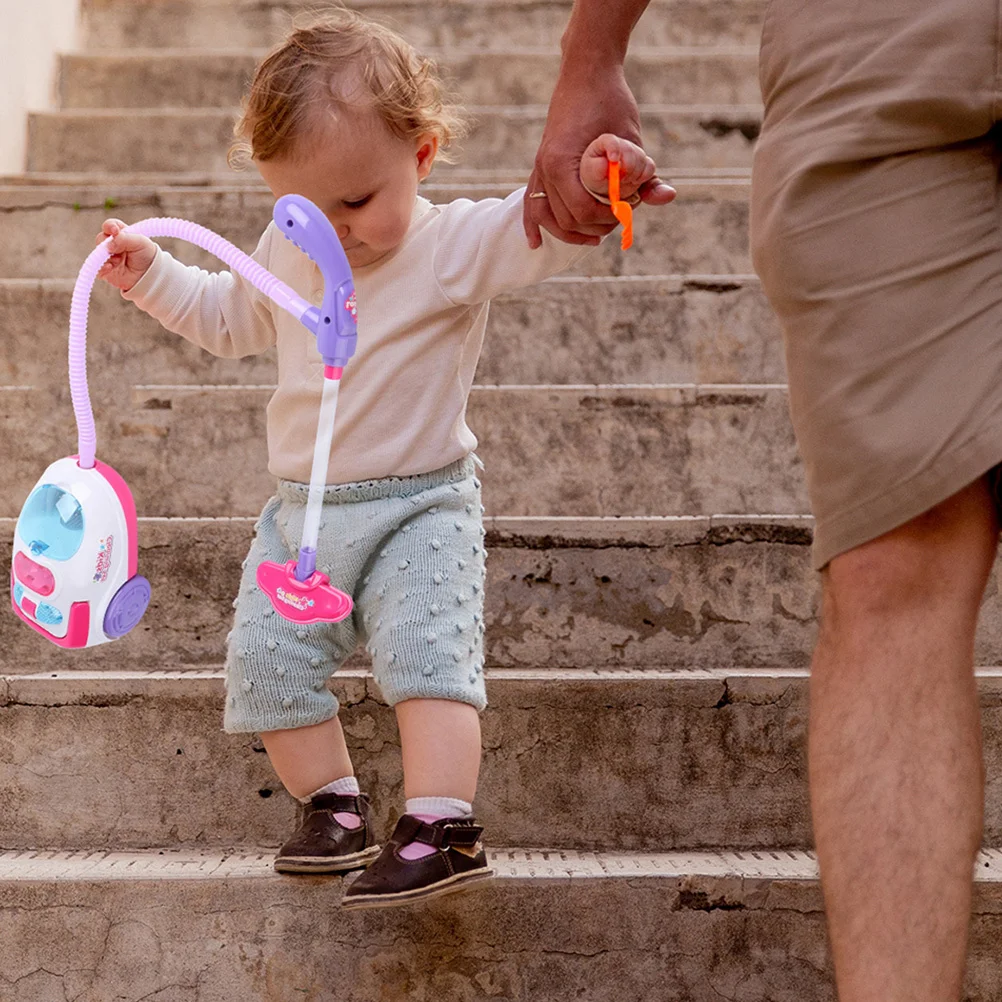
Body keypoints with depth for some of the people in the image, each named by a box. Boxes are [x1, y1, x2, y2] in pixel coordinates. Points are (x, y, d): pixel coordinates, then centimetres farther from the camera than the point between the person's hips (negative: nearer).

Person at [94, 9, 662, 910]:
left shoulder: (456, 246, -11)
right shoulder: (284, 254, 8)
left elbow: (544, 226, -28)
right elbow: (228, 318, 26)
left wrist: (593, 178, -48)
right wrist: (151, 274, 17)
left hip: (422, 507, -6)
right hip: (302, 511, 6)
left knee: (428, 652, -20)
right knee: (267, 657, -2)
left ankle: (443, 825, -20)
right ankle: (335, 806, 10)